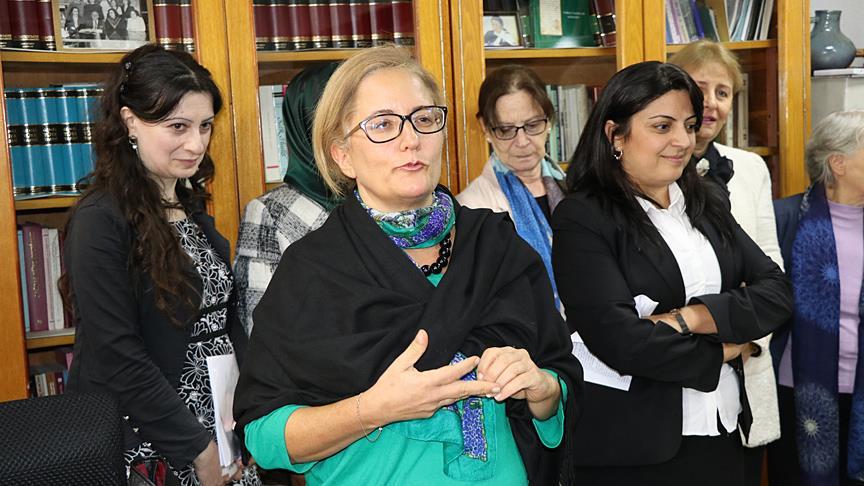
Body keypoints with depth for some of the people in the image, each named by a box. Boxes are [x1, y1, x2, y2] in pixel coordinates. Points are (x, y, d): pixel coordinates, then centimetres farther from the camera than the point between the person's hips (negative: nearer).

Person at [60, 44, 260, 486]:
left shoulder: (192, 207, 7)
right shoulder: (100, 221, -16)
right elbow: (117, 354, -20)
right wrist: (199, 449, -16)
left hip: (221, 424, 7)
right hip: (149, 442, -7)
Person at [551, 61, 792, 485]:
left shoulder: (709, 203, 8)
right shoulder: (582, 218, -12)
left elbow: (776, 291, 0)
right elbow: (618, 338, -22)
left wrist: (692, 317, -16)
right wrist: (721, 351, -9)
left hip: (722, 432, 6)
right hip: (631, 448, -6)